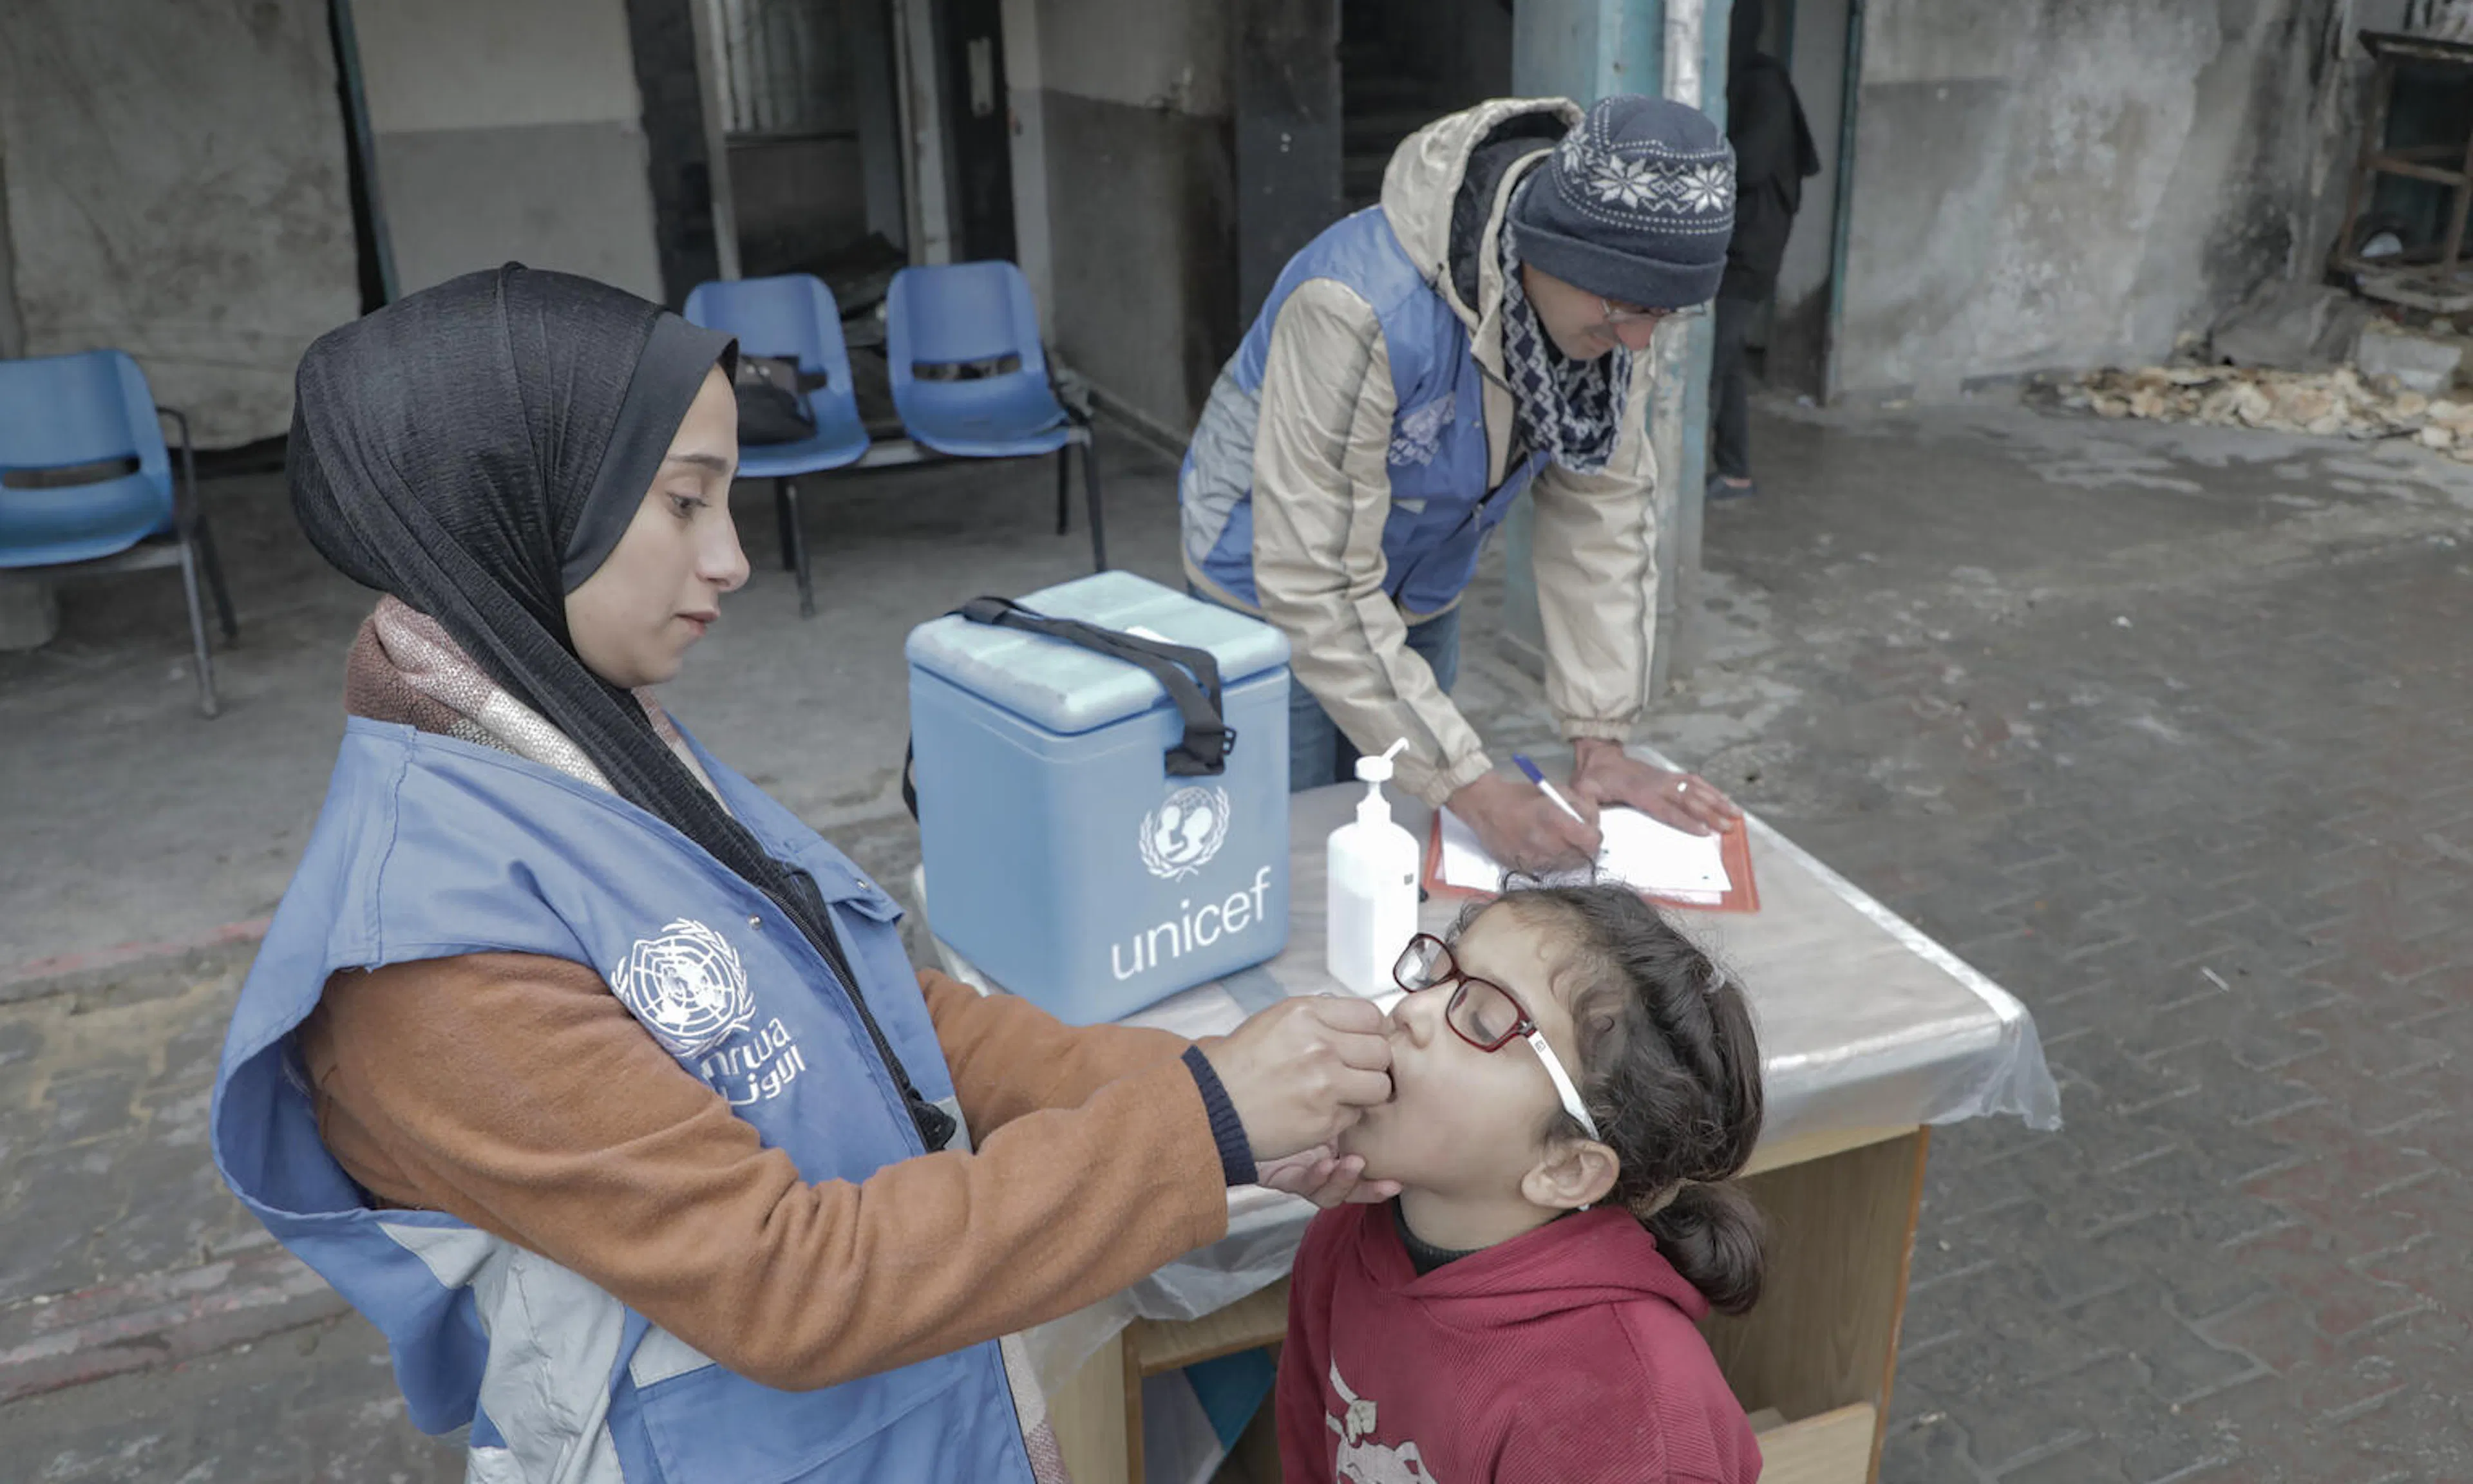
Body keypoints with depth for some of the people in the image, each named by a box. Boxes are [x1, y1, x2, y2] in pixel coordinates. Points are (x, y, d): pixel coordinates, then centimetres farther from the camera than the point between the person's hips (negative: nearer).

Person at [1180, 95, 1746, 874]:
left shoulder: (1605, 302, -18)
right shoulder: (1365, 308, -38)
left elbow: (1602, 510, -10)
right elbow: (1316, 584, -35)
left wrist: (1601, 739, -15)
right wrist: (1472, 788, -35)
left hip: (1424, 597, 5)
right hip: (1276, 596, -5)